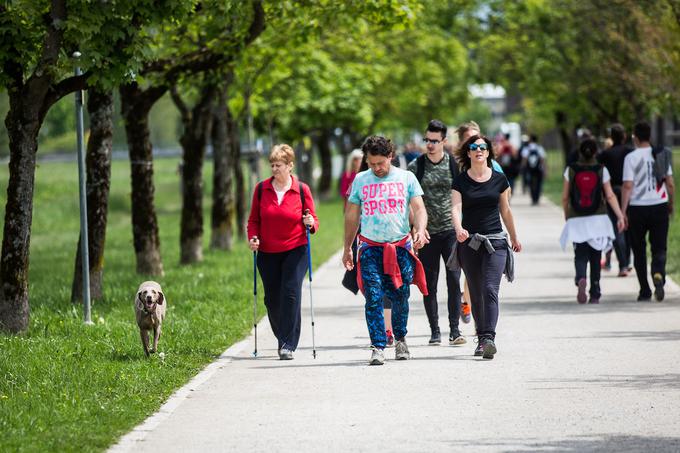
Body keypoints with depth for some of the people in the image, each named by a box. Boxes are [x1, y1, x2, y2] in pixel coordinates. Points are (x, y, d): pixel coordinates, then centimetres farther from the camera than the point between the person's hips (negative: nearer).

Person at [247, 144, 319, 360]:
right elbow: (254, 220, 12)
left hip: (295, 251, -3)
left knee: (291, 294, -14)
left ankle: (288, 345, -12)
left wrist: (311, 223, -17)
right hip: (268, 253, 3)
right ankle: (282, 338, 29)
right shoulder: (261, 189, 3)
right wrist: (253, 237, -6)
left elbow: (313, 221, 5)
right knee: (272, 299, 6)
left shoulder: (301, 190, -2)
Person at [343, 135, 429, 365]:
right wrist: (347, 248, 13)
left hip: (401, 247, 0)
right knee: (373, 298, -11)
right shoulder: (360, 180, 7)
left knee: (400, 297, 6)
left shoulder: (406, 178, 5)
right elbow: (352, 216, 14)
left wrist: (420, 230, -20)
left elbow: (419, 208, 0)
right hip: (371, 248, 0)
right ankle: (378, 347, -11)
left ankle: (400, 339, 29)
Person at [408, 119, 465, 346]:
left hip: (451, 231, 0)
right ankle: (435, 331, 10)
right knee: (429, 284, 4)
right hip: (427, 233, 0)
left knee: (454, 281, -6)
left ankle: (454, 330, -2)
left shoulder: (454, 164, 4)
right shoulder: (415, 166, 3)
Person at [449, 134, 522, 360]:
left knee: (490, 289, -15)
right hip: (470, 242, 1)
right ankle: (481, 338, 18)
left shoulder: (499, 180, 4)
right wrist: (459, 229, -31)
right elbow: (456, 208, -12)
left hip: (495, 241, -1)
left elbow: (505, 210, 15)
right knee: (476, 294, 7)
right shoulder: (461, 181, 1)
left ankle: (489, 338, -23)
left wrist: (514, 237, 23)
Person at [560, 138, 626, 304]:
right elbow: (610, 196, -8)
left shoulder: (571, 170, -2)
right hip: (598, 219, 1)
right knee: (595, 257, 12)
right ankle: (595, 295, 13)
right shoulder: (601, 170, -2)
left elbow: (565, 198, 2)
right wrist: (620, 216, -8)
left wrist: (567, 217, 15)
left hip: (577, 221, -1)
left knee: (580, 255, 1)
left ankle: (581, 279, -30)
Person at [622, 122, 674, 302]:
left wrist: (623, 212, -8)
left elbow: (628, 186, -11)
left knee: (639, 251, 11)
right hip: (659, 206, 2)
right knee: (659, 248, 5)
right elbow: (670, 183, 7)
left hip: (637, 208, -2)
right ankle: (658, 274, -26)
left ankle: (645, 291, 12)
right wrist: (671, 205, 20)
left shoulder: (631, 158, -7)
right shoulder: (662, 155, 4)